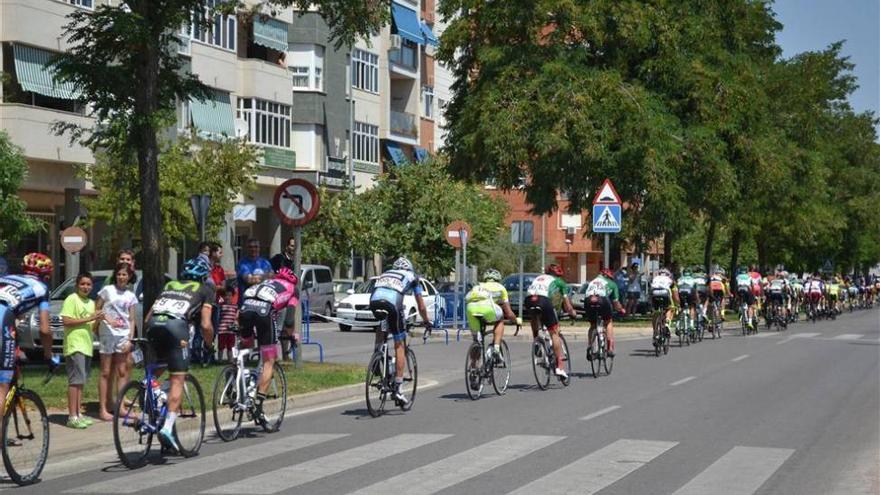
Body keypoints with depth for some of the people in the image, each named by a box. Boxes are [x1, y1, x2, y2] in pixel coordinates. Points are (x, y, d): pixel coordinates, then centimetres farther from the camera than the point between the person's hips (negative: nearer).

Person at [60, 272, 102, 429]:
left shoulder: (91, 303, 19)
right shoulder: (71, 300, -5)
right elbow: (66, 321, -15)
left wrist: (98, 320, 2)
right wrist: (88, 319, -16)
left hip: (86, 346, 8)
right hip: (74, 345, -8)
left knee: (81, 381, 10)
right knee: (75, 381, -12)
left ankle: (78, 414, 15)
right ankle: (72, 417, -12)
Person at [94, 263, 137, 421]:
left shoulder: (131, 296, 11)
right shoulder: (107, 290, 1)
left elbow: (131, 320, 9)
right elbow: (96, 310, 2)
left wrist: (130, 339, -1)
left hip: (123, 336, 4)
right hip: (107, 334, -4)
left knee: (122, 372, 4)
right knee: (106, 373, -2)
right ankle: (103, 409, -1)